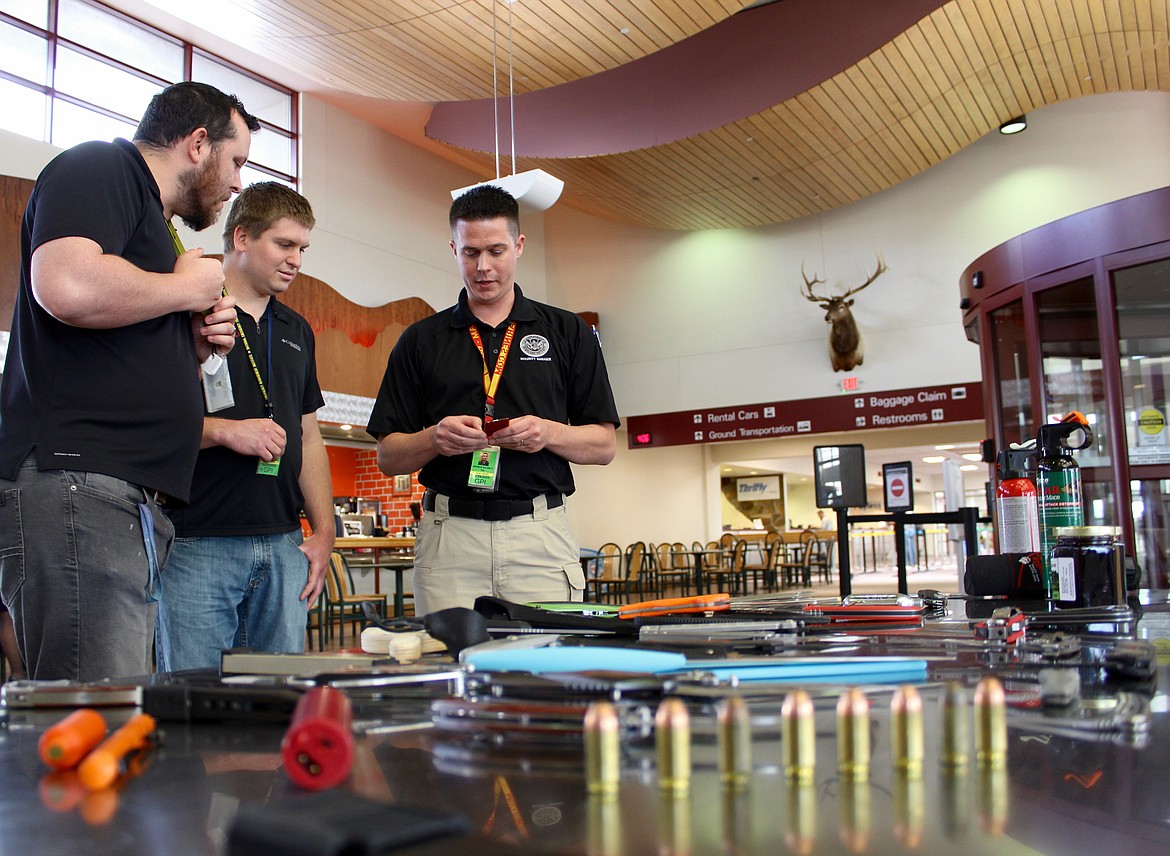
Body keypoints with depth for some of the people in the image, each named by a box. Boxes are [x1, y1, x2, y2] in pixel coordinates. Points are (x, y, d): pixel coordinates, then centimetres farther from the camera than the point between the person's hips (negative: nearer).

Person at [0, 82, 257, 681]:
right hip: (75, 482, -10)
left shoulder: (151, 225, 30)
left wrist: (193, 344, 16)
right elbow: (69, 287, -20)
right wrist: (188, 288, -3)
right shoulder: (99, 167, 2)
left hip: (129, 501, 10)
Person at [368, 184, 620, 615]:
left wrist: (548, 433, -10)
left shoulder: (568, 333, 10)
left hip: (540, 533, 0)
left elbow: (604, 445, 9)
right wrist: (435, 439, -11)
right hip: (449, 534, 1)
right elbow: (388, 457, 9)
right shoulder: (421, 340, 11)